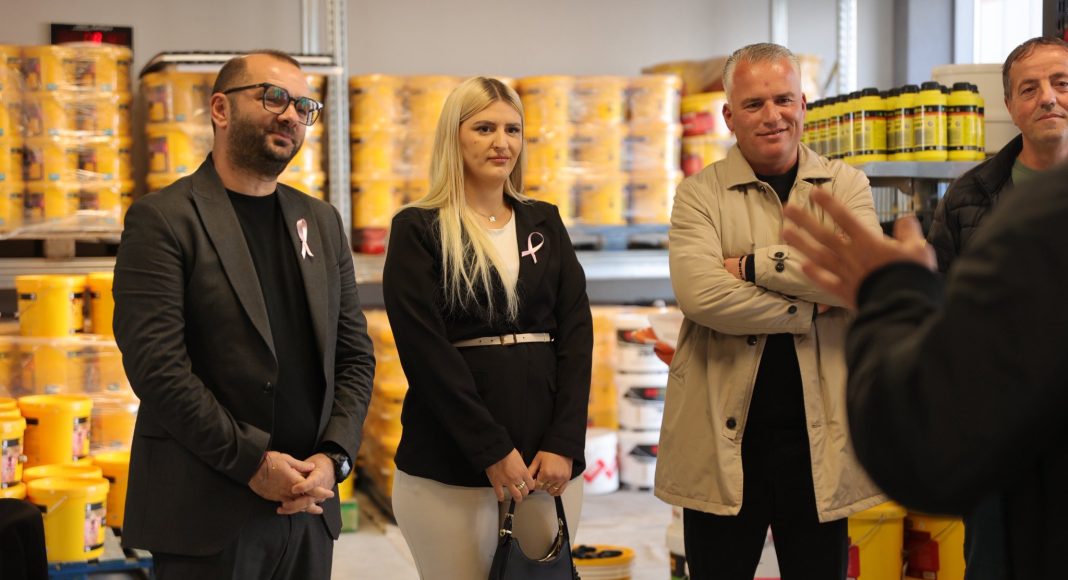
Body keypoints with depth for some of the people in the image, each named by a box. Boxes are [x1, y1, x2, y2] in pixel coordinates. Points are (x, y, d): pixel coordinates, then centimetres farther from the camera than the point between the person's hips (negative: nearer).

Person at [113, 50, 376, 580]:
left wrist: (334, 457, -4)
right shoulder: (162, 219, -6)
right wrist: (253, 462, -15)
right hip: (208, 515, -5)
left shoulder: (321, 221, 11)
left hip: (310, 504, 5)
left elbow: (355, 355, 10)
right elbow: (156, 365, -14)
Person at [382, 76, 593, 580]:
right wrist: (492, 450, -14)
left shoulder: (545, 223, 12)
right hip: (450, 463, -4)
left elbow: (576, 334, 5)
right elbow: (425, 350, -9)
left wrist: (564, 443, -7)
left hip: (548, 455, 4)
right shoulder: (417, 230, -1)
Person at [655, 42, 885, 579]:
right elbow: (699, 293, -17)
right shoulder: (700, 194, 0)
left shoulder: (845, 184, 7)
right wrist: (811, 311, -14)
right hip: (724, 430, -1)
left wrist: (756, 264, -13)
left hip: (818, 429, 2)